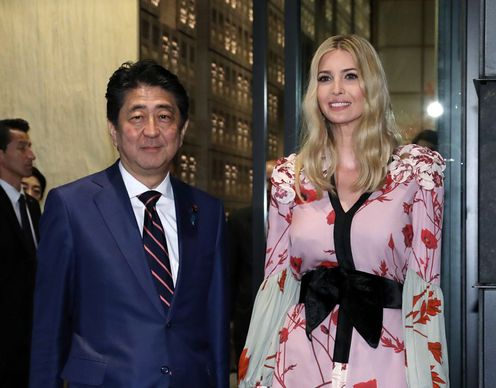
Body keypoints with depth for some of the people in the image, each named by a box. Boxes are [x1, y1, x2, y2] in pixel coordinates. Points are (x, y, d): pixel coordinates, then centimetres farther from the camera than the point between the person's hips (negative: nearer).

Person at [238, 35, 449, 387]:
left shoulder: (418, 169, -2)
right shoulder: (291, 176, 4)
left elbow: (424, 283, -3)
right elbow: (276, 280, 7)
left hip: (382, 359, -2)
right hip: (302, 359, 2)